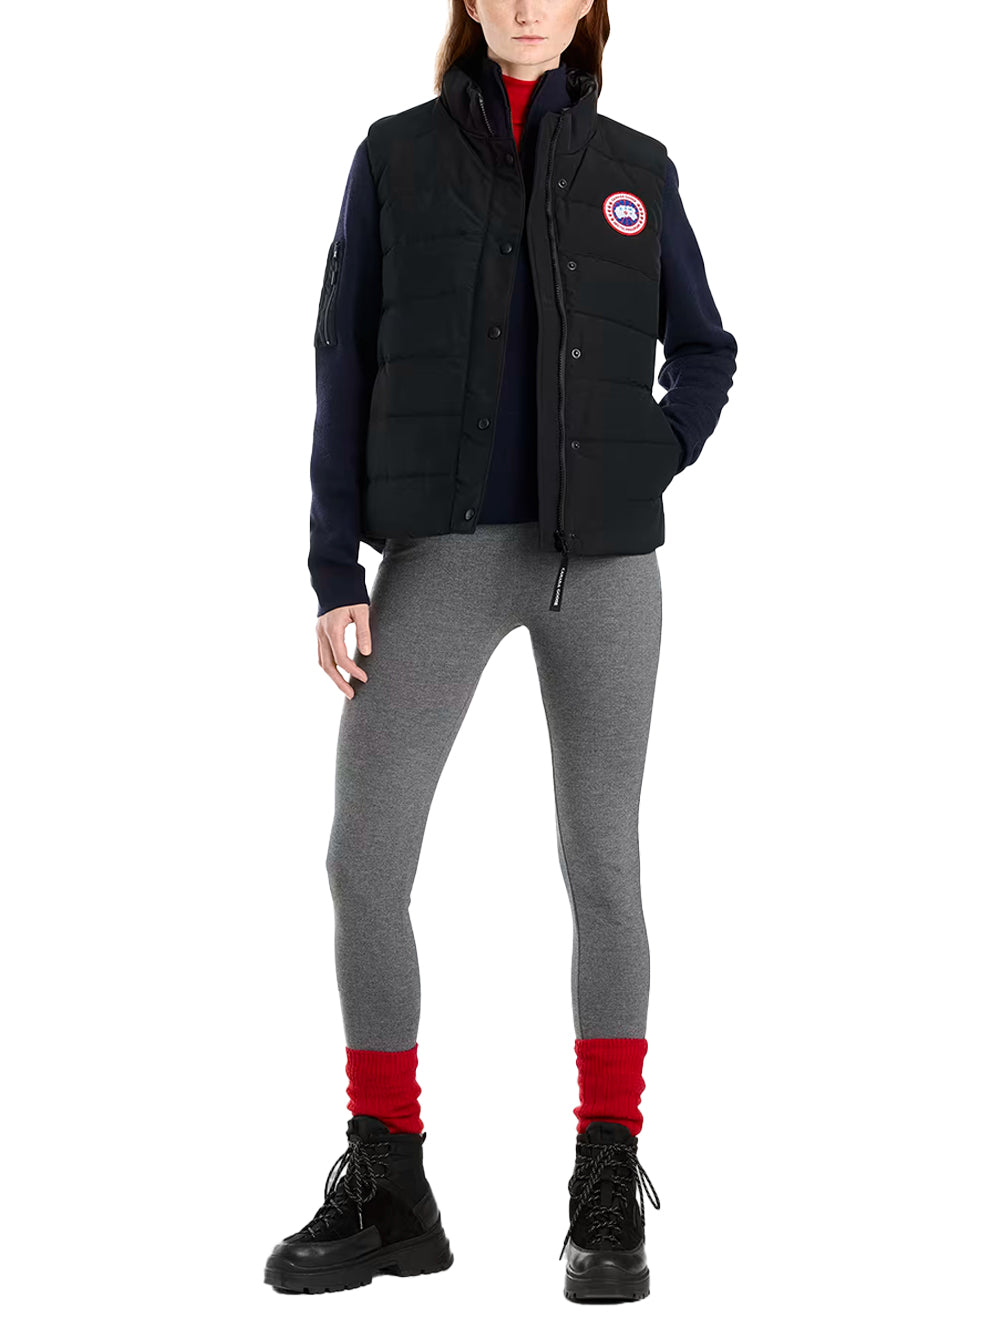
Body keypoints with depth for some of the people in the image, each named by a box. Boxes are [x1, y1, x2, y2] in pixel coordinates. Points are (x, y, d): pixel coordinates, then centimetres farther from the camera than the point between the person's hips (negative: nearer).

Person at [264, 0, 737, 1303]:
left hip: (603, 560, 0)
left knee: (602, 864, 3)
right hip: (443, 551, 0)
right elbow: (345, 367, 2)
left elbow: (704, 352, 18)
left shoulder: (635, 167, 8)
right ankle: (386, 1189, 9)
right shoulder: (398, 154, 5)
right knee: (365, 859, -4)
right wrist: (335, 575, -4)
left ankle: (610, 1196, 12)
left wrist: (649, 471, 0)